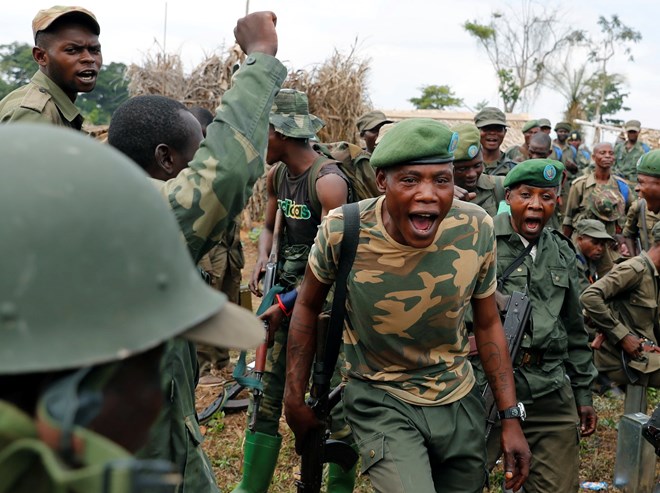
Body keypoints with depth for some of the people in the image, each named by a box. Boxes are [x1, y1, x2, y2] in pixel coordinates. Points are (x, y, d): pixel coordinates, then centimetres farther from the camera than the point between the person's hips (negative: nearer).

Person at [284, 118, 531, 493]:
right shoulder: (342, 232, -23)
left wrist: (511, 418, -1)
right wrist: (295, 399, 0)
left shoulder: (477, 230, -16)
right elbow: (308, 308, -3)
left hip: (460, 399, 3)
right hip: (381, 401, -3)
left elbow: (488, 325, -2)